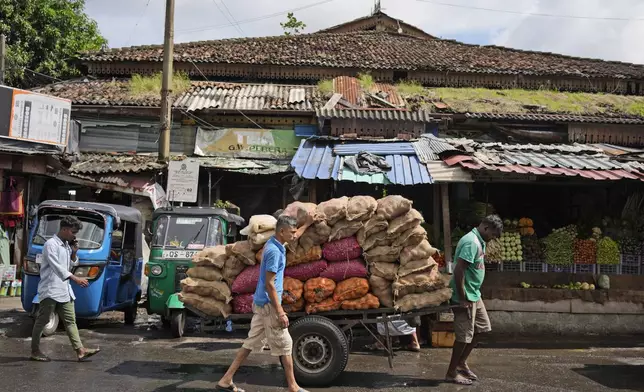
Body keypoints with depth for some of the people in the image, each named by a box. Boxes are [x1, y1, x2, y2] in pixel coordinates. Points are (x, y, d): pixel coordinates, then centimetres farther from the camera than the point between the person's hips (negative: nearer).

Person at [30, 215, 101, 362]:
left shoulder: (67, 245, 14)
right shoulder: (51, 244, -12)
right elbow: (57, 267, -21)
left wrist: (73, 253, 3)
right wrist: (75, 279, -28)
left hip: (64, 290, 8)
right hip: (50, 290, -8)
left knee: (70, 321, 4)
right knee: (42, 321, 2)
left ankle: (80, 350, 1)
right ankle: (35, 351, 13)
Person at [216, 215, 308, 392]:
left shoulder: (272, 245, 7)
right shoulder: (274, 251, -21)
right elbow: (269, 284, -23)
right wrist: (280, 312, -22)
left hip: (260, 302, 10)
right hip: (268, 304, -10)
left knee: (251, 342, 13)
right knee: (284, 344, 2)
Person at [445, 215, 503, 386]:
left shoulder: (479, 241, 11)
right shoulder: (471, 242, -22)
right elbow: (459, 271, -26)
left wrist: (472, 295, 19)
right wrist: (462, 299, -23)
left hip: (474, 294, 10)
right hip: (466, 296, -10)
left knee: (481, 328, 17)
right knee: (464, 335, -2)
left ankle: (461, 362, 27)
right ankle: (452, 372, 11)